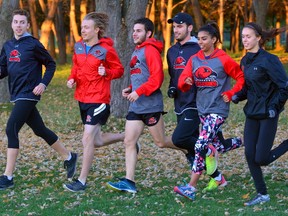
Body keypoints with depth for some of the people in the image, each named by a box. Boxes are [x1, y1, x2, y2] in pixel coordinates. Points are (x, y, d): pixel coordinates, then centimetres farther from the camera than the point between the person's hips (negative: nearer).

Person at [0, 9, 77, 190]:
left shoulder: (33, 44, -7)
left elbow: (51, 64, 0)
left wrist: (44, 83, -12)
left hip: (29, 95, -7)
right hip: (17, 95, 7)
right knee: (40, 130, 15)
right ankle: (69, 157, 33)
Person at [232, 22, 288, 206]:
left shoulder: (268, 60, -15)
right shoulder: (245, 61, 8)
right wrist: (237, 96, 0)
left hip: (268, 114, -7)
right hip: (252, 113, 7)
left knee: (261, 159, -7)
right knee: (250, 155, 1)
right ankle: (262, 194, 12)